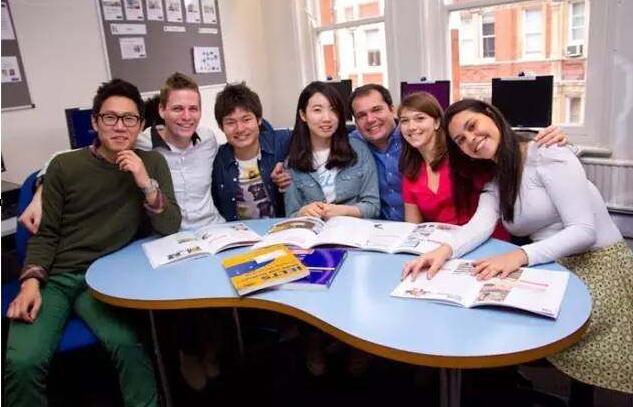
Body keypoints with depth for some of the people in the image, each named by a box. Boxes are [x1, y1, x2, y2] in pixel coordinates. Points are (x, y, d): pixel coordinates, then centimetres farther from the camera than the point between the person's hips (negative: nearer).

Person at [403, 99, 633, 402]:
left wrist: (519, 256, -35)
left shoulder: (547, 155, -14)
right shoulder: (493, 182, 8)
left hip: (598, 264, -5)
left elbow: (584, 230, -21)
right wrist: (445, 250, -33)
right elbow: (480, 225, -12)